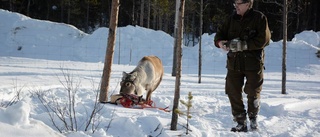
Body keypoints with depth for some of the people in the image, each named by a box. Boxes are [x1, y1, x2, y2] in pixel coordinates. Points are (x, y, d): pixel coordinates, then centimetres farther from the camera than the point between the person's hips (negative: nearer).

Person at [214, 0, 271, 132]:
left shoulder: (259, 18, -6)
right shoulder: (231, 19, 6)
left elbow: (263, 39, -14)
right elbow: (220, 33, 10)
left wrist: (243, 45, -21)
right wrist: (220, 42, -14)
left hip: (253, 62, -4)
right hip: (234, 62, 4)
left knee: (253, 93, 5)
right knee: (233, 93, 2)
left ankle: (253, 117, 30)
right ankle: (241, 123, 13)